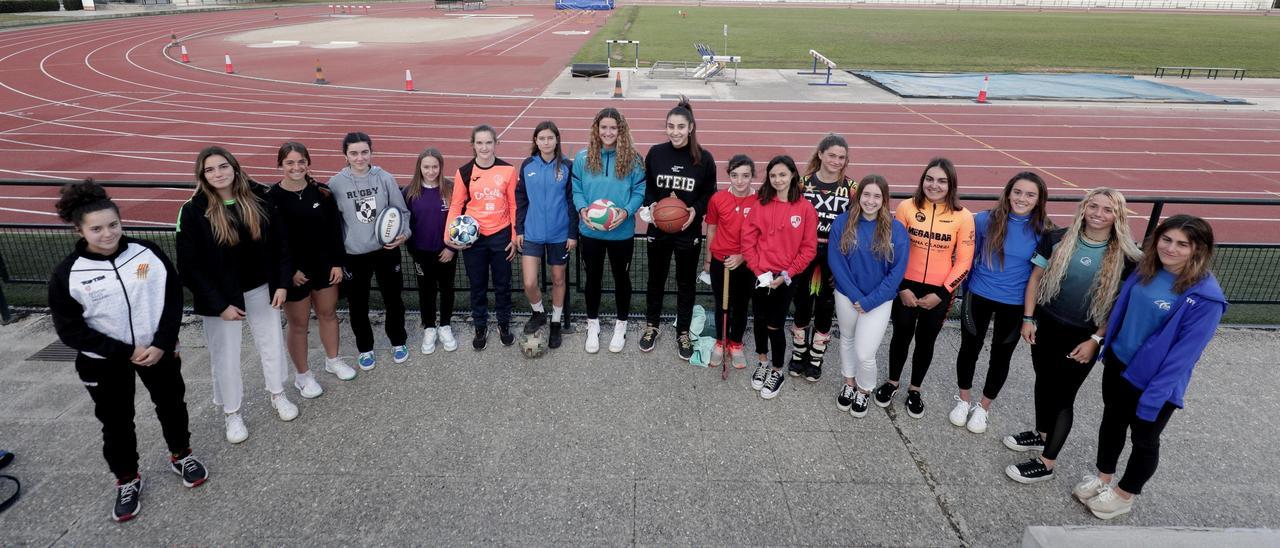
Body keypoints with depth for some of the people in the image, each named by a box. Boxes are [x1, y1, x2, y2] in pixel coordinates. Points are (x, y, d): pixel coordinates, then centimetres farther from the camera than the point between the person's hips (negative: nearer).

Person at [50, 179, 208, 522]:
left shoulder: (148, 253, -11)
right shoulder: (67, 274, -14)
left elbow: (173, 298, -5)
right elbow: (70, 330, -12)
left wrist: (162, 344, -14)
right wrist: (126, 352, -16)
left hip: (158, 349, 1)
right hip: (104, 361, -1)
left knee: (171, 404, 17)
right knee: (116, 422, 12)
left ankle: (181, 456, 41)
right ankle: (127, 481, 32)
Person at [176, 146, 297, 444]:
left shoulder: (258, 199, -6)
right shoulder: (193, 211, -14)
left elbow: (279, 243, 1)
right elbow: (189, 265, -13)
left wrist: (282, 283, -4)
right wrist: (219, 304, -15)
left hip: (260, 289, 3)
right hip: (220, 296, -3)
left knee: (272, 343, 17)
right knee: (225, 356, 10)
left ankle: (278, 395, 40)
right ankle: (231, 413, 29)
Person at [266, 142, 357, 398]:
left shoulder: (321, 192, -3)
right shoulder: (271, 198, -13)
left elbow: (334, 229, 1)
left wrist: (337, 262, -2)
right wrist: (289, 271, -14)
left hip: (325, 266, 4)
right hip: (294, 271, -4)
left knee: (328, 313, 17)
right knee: (298, 323, 8)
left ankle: (333, 360, 39)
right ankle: (302, 375, 25)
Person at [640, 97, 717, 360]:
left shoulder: (704, 158, -9)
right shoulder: (655, 153, -6)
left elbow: (710, 194, 0)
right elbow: (646, 187, 5)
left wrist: (696, 210, -17)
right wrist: (651, 205, -14)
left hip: (689, 232, -1)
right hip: (658, 229, 1)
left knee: (686, 283, 13)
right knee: (656, 279, 16)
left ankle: (683, 332, 30)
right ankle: (651, 325, 36)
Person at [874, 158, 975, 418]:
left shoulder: (963, 216, -9)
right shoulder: (906, 207, -9)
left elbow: (964, 261, -5)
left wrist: (942, 293, -10)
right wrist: (901, 287, -8)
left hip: (938, 292, 0)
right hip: (906, 287, 0)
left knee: (925, 341, 14)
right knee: (901, 336, 14)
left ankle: (915, 390, 35)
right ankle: (892, 382, 37)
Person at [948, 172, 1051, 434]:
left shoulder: (1044, 231, -13)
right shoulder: (986, 220, -13)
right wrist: (966, 289, 6)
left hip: (1015, 304, 0)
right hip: (979, 296, 0)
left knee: (1001, 356, 15)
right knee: (970, 348, 14)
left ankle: (983, 408, 36)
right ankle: (964, 400, 37)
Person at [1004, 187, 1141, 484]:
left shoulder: (1126, 256, -11)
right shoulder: (1057, 239, -6)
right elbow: (1036, 278, 1)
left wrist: (1096, 340, -10)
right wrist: (1028, 318, -2)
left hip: (1083, 337, -3)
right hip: (1046, 326, 3)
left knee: (1063, 394, 4)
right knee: (1044, 382, 20)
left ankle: (1046, 463, 15)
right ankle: (1041, 434, 44)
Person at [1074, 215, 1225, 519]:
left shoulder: (1205, 297, -24)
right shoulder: (1145, 270, -6)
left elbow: (1185, 353, -23)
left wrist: (1154, 395, -22)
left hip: (1154, 381, -6)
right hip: (1117, 364, 6)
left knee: (1144, 440, 16)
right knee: (1112, 421, 23)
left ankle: (1123, 495, 37)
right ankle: (1103, 479, 44)